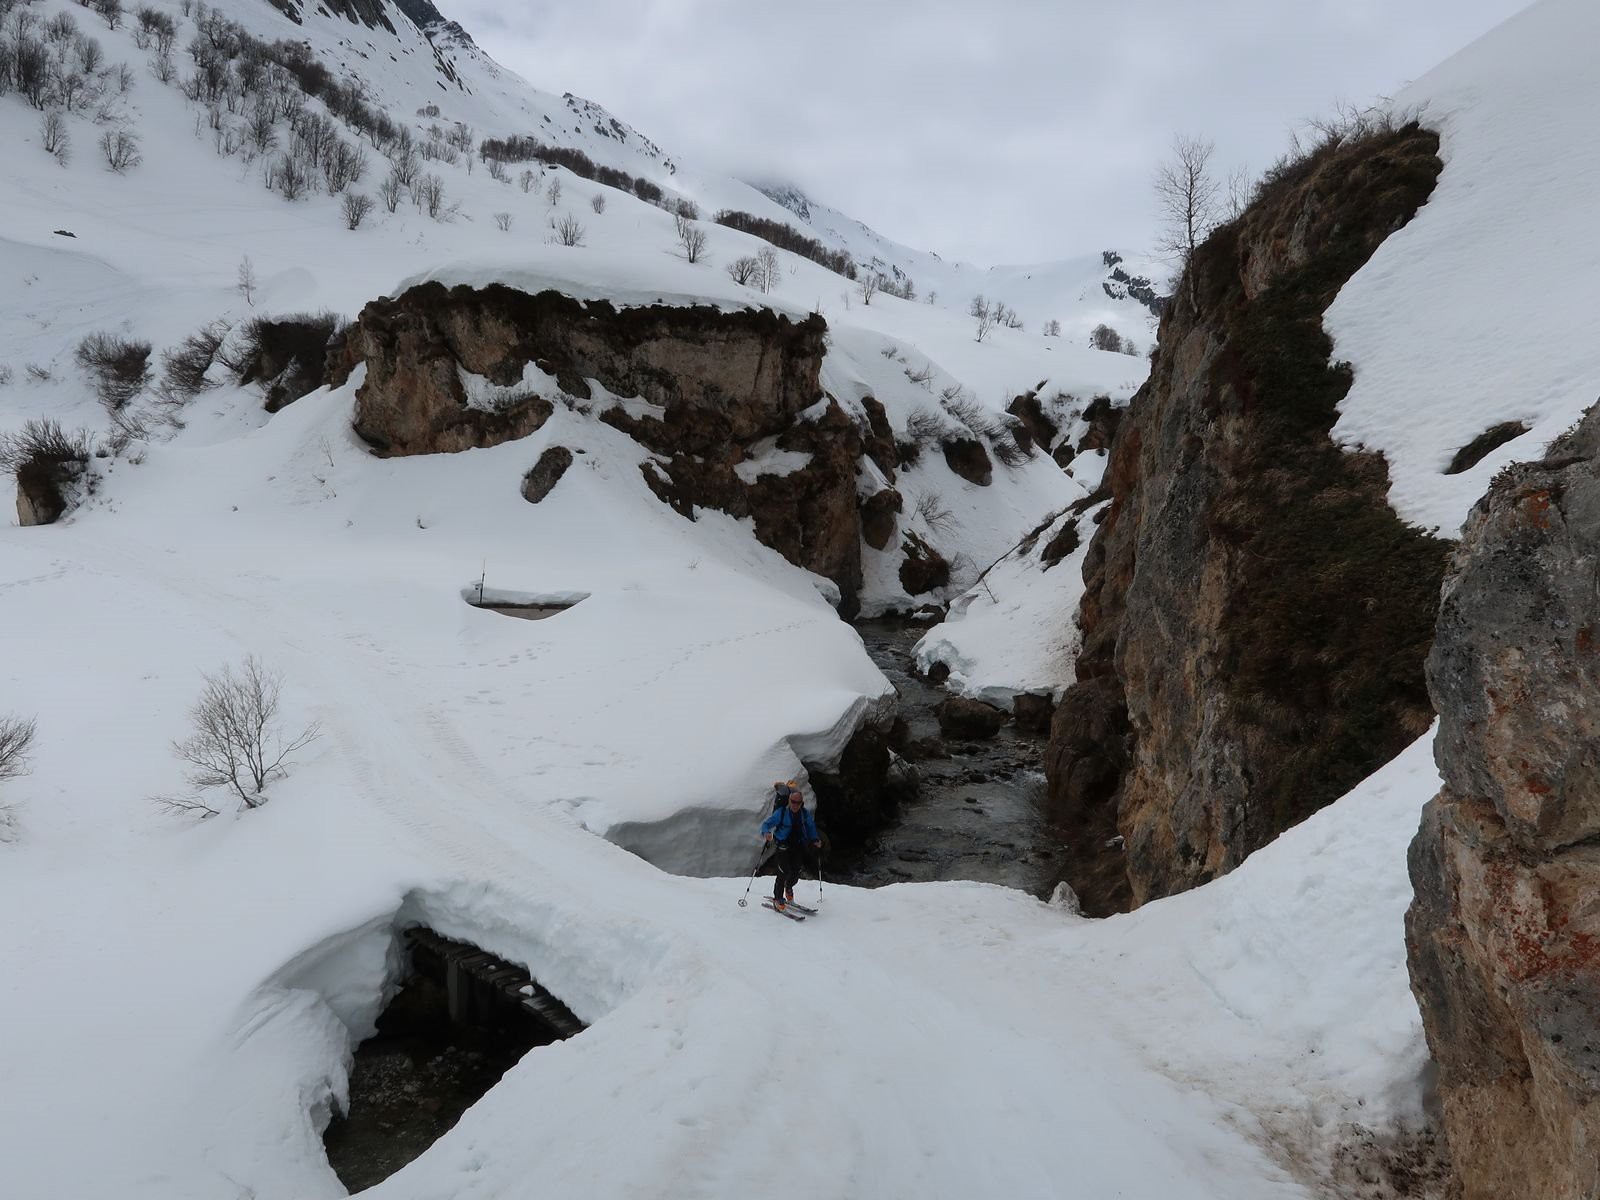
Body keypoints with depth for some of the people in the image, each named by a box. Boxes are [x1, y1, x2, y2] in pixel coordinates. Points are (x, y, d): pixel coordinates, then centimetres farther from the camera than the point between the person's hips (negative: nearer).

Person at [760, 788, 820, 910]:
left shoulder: (806, 814, 0)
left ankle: (788, 887, 36)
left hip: (799, 847, 4)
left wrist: (815, 840, 1)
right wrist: (766, 833, -32)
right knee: (784, 872, -15)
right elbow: (766, 824, -12)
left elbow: (811, 828, 14)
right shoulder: (781, 813, -12)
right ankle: (777, 899, 1)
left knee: (796, 873, 2)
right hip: (783, 847, -4)